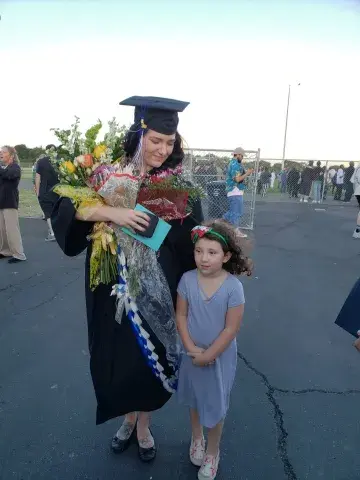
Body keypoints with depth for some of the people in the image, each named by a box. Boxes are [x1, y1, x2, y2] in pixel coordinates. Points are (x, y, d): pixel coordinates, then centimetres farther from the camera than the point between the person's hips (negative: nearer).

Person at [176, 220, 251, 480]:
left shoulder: (233, 287, -24)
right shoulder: (187, 279, -16)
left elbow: (231, 329, -19)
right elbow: (181, 315, -8)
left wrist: (208, 355, -15)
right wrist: (191, 348, -15)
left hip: (220, 356, -2)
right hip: (193, 353, 3)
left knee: (215, 405, 16)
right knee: (195, 398, 25)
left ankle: (213, 452, 43)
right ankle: (196, 438, 53)